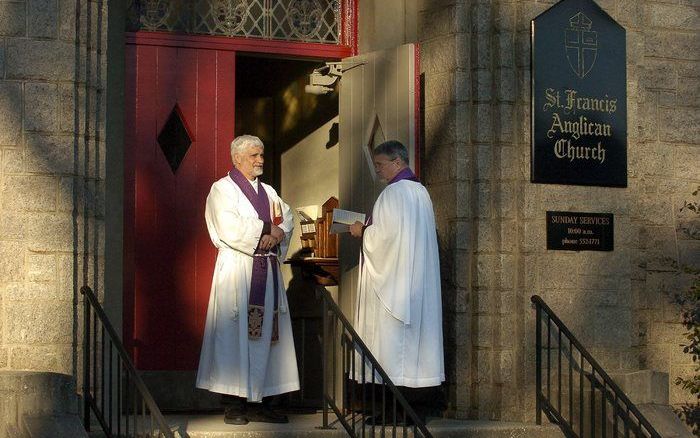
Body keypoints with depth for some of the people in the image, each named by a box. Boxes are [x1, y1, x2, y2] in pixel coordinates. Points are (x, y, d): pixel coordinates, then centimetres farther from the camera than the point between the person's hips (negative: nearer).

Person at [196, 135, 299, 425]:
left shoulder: (268, 192, 21)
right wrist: (266, 229, -10)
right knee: (235, 334, -9)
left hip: (267, 271, 7)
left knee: (265, 335, 3)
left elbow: (287, 219, 12)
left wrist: (278, 233, -9)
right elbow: (229, 226, -15)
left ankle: (259, 403, 5)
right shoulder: (222, 189, 0)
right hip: (236, 268, -6)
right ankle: (234, 405, -7)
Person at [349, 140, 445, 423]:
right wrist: (371, 227, 16)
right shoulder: (420, 190, 15)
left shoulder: (394, 192, -13)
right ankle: (416, 396, 10)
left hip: (394, 276, -9)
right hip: (418, 277, 9)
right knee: (415, 330, 9)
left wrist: (363, 231, -3)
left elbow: (386, 234, -20)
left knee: (391, 336, -7)